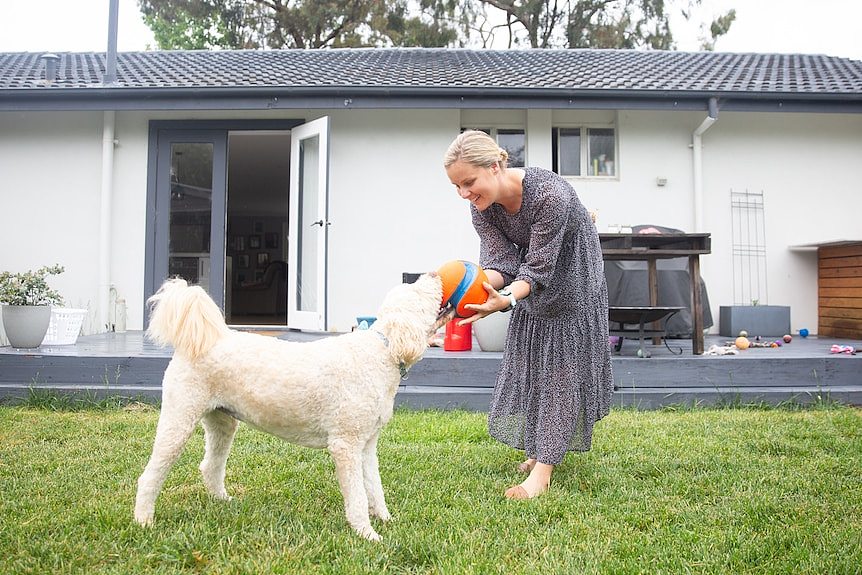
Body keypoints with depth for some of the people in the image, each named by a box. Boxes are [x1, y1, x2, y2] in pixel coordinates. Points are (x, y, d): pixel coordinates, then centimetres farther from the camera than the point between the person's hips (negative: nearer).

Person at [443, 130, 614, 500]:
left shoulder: (550, 195, -38)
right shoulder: (482, 205, -19)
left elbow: (539, 268, -36)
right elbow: (500, 261, -21)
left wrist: (504, 300, -53)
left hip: (570, 275, -6)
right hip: (533, 280, 6)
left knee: (561, 364, -7)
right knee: (529, 360, 8)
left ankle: (543, 469, -7)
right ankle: (541, 447, 23)